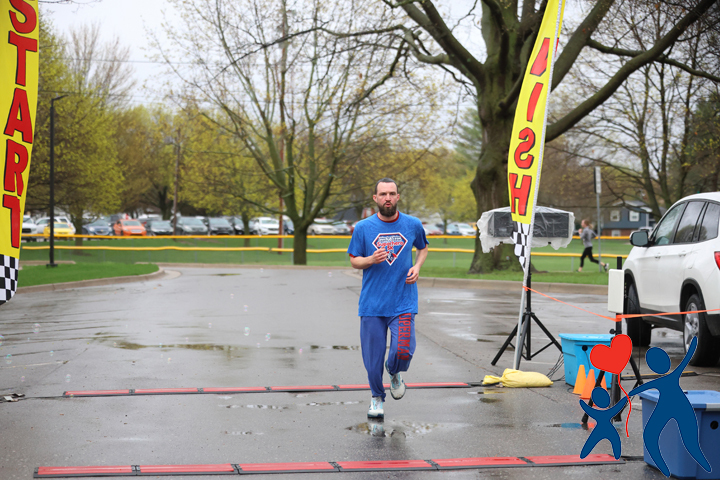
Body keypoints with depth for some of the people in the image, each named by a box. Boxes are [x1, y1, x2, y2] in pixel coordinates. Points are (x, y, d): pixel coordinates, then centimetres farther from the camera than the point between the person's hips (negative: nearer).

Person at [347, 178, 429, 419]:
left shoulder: (413, 225, 3)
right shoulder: (363, 228, -1)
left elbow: (423, 247, 22)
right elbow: (354, 261, 7)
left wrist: (417, 267, 2)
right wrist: (371, 259, -14)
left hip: (403, 302, 0)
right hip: (372, 302, 0)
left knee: (403, 351, -16)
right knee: (373, 356, 2)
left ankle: (395, 373, 20)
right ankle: (377, 397, 28)